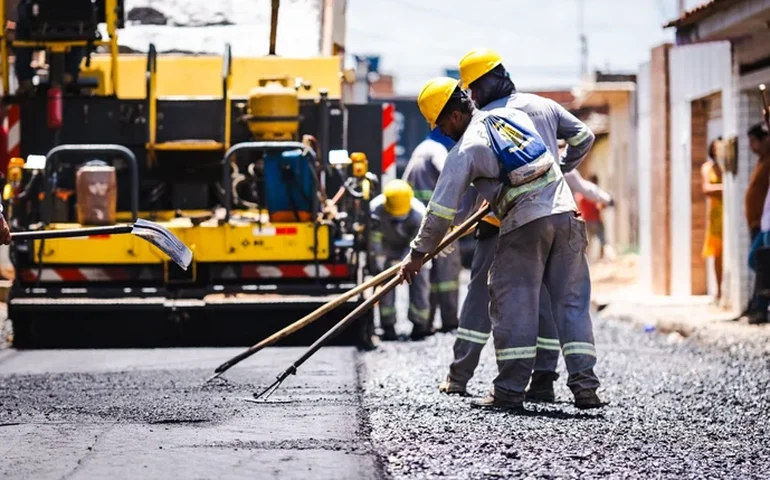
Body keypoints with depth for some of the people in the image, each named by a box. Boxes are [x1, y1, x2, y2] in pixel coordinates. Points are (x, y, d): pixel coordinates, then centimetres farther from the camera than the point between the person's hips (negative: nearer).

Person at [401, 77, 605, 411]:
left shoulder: (465, 151, -4)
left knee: (513, 306, 2)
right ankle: (585, 387, 2)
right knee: (573, 302, 6)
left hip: (524, 226, -6)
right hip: (566, 213, 6)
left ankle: (510, 391, 1)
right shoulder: (514, 115, 14)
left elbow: (442, 208, -4)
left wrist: (418, 253, 6)